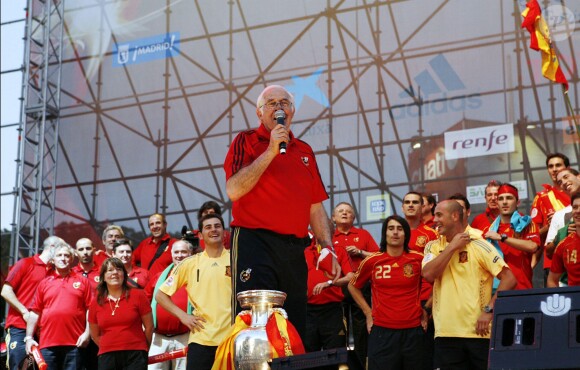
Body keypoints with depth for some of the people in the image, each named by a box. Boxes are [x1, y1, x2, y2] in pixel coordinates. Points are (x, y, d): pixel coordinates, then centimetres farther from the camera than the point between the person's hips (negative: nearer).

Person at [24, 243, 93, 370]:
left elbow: (90, 310, 5)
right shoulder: (44, 283, 13)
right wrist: (29, 337, 4)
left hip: (74, 344, -1)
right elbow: (35, 312, 11)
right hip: (47, 344, 2)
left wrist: (87, 333, -6)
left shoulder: (82, 281, 9)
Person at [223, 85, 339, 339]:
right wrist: (271, 151, -11)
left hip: (294, 250, 6)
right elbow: (233, 190, -12)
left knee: (296, 329, 7)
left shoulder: (304, 151, 19)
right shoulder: (246, 141, 4)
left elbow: (316, 208, 18)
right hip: (254, 243, -5)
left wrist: (328, 249, 6)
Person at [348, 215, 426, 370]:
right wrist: (368, 313, 9)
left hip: (413, 330, 1)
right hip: (382, 331, -1)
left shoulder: (418, 259, 1)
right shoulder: (372, 261, 1)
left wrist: (425, 311, 10)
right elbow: (353, 286, 15)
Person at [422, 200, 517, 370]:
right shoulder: (433, 247, 10)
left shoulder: (479, 245, -3)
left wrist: (489, 310, -14)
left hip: (478, 332, -3)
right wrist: (452, 246, -7)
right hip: (445, 333, 3)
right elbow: (428, 274, -9)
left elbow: (509, 279, -8)